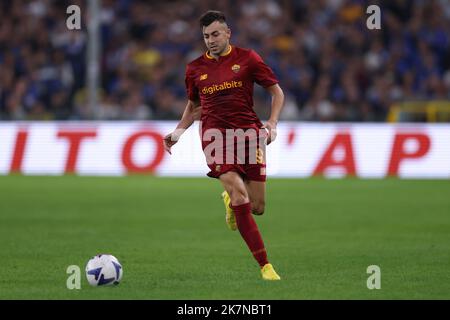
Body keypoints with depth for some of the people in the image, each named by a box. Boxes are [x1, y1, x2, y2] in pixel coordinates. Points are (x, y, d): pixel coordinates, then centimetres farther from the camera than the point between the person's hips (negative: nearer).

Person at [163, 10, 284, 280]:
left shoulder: (247, 58, 4)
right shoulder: (195, 68, 10)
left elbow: (276, 91, 8)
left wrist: (272, 122, -7)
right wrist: (178, 132, 11)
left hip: (249, 133, 1)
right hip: (216, 134, -1)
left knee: (257, 207, 0)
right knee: (241, 198, -19)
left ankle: (230, 199, 39)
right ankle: (265, 266, -16)